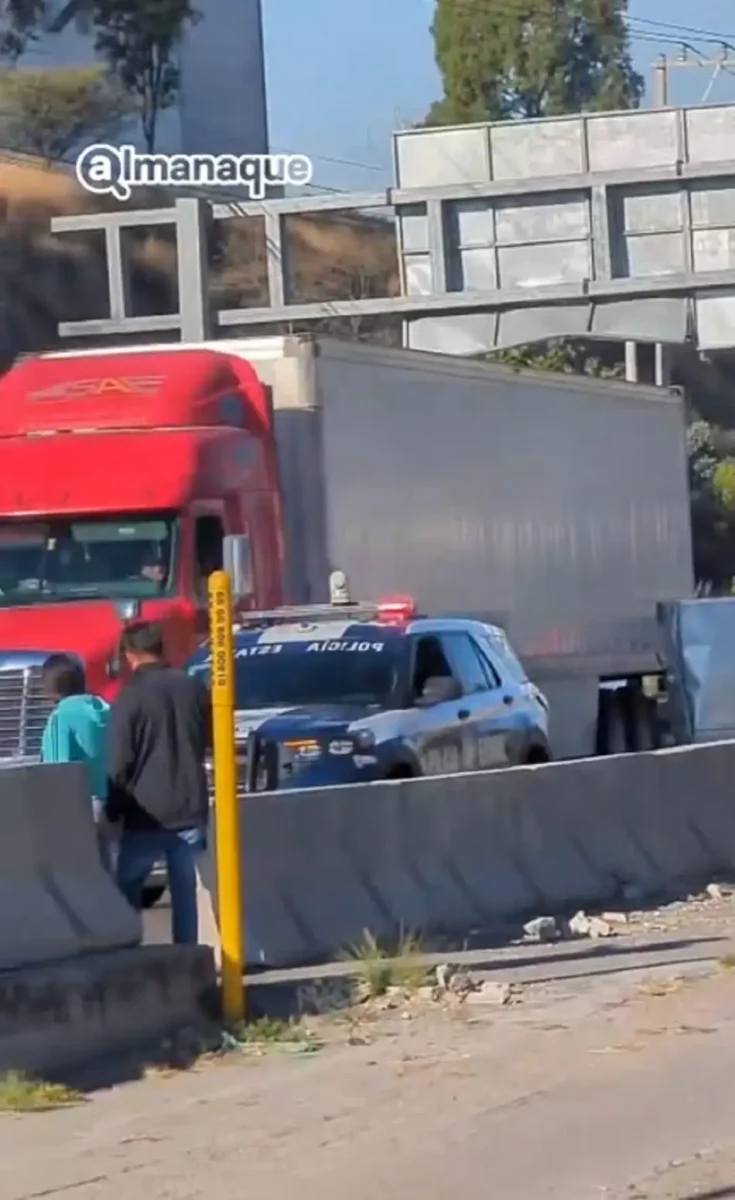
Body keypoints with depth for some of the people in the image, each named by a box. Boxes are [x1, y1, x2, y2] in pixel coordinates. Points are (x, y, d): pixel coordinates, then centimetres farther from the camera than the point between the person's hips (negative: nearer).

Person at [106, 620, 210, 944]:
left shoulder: (131, 697, -13)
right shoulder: (194, 688, 1)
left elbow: (119, 763, -11)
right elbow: (208, 742, 14)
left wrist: (113, 810, -1)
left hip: (146, 812, -4)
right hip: (190, 808, 4)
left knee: (126, 888, 8)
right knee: (184, 889, 10)